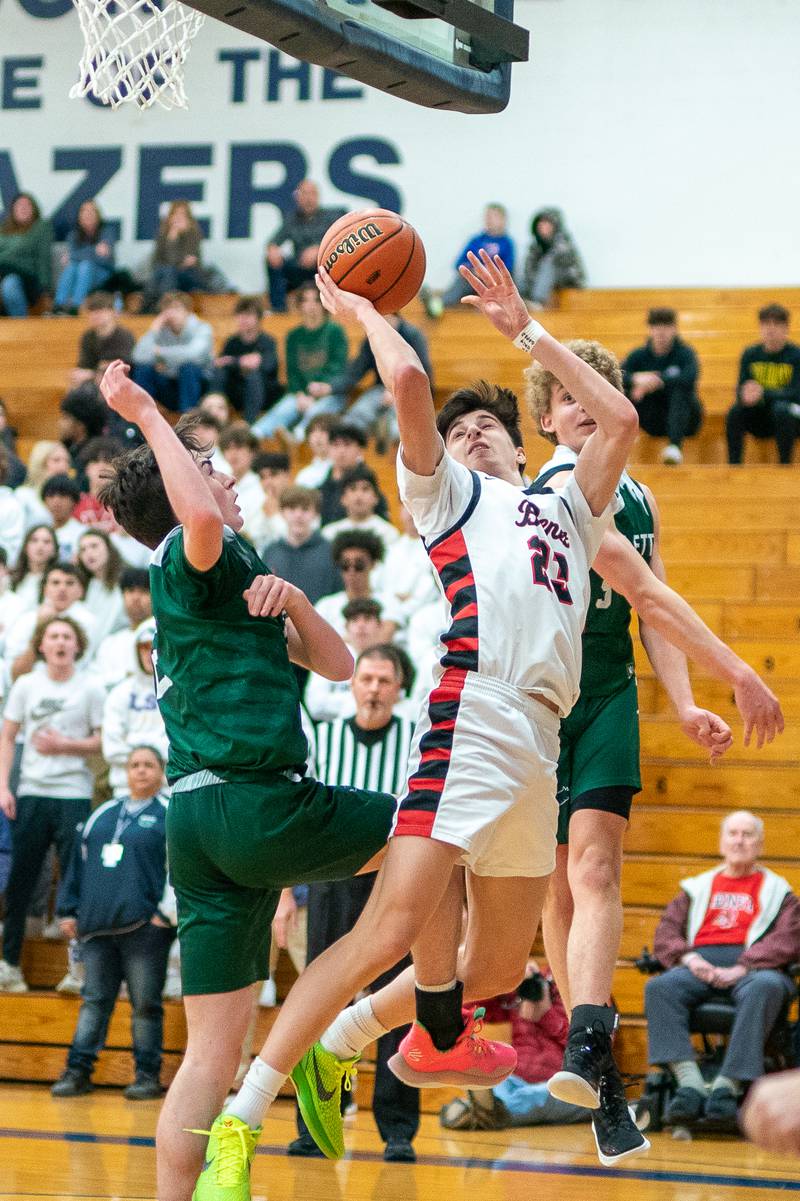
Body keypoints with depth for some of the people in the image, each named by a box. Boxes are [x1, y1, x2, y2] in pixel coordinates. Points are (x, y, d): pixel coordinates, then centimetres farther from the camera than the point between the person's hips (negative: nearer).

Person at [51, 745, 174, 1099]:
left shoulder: (170, 815, 3)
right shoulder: (102, 815, 19)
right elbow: (78, 864, 21)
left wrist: (167, 913, -11)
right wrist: (68, 910, 16)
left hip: (144, 927, -5)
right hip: (96, 926, 5)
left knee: (145, 1004, -2)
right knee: (94, 1000, 6)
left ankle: (148, 1075, 4)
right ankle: (78, 1070, 8)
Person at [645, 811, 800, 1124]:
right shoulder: (698, 888, 29)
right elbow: (666, 932, 17)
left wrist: (742, 968, -13)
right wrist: (689, 958, -7)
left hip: (753, 965, -2)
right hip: (701, 961, 2)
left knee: (764, 989, -40)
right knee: (659, 988, -32)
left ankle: (727, 1085, -46)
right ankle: (690, 1083, -44)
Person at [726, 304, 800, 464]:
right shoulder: (750, 354, 3)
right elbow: (741, 390, -4)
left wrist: (764, 394, -33)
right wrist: (746, 396, -30)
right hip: (759, 421, 3)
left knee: (781, 409, -35)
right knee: (735, 411, -26)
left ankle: (785, 464, -27)